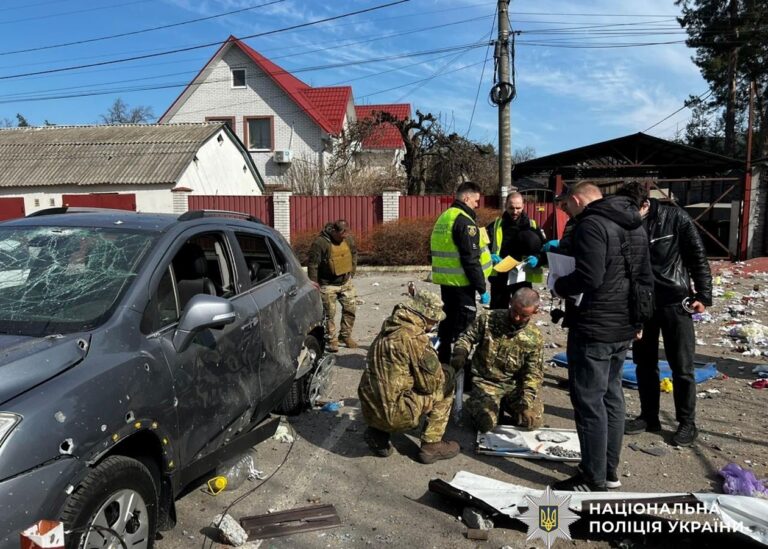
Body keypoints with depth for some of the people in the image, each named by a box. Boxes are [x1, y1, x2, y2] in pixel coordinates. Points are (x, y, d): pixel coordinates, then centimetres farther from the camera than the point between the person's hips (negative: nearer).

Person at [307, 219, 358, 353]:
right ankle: (331, 340, 14)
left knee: (350, 308, 8)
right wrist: (314, 283, -14)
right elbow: (312, 264, -17)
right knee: (330, 313, 1)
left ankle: (345, 336, 25)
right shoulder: (320, 242, -22)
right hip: (328, 285, -5)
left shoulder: (348, 239, -3)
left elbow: (354, 253, 14)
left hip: (346, 282, 6)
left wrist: (352, 272, 12)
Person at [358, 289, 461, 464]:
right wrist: (447, 374, 12)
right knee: (445, 384, 8)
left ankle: (378, 433, 17)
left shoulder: (388, 330, 8)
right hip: (395, 413, -8)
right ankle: (431, 445, 13)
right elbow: (431, 383, -10)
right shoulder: (415, 338, -18)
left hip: (370, 409, 8)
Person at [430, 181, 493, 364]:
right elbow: (471, 259, -20)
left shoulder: (444, 217, 13)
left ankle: (444, 361, 26)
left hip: (445, 280, 9)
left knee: (449, 321, 17)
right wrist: (482, 288, -16)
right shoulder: (464, 221, -16)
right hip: (461, 283, -9)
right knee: (463, 325, -2)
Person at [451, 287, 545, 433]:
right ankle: (474, 404, 13)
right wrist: (460, 354, -19)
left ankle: (506, 404, 17)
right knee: (485, 423, -22)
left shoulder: (535, 337, -7)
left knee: (534, 420, -13)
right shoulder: (488, 319, -10)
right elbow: (466, 338, 1)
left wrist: (527, 395, -18)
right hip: (486, 382, -2)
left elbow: (533, 372, -4)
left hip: (515, 385, 3)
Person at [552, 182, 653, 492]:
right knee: (611, 395, 17)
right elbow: (645, 277, 17)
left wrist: (560, 286, -8)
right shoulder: (635, 224, 14)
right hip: (624, 328, 9)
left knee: (589, 400, -1)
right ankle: (609, 471, 27)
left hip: (594, 329, -9)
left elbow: (589, 277, -26)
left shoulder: (590, 224, -16)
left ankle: (593, 480, 8)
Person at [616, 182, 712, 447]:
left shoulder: (675, 217, -10)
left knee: (681, 366, 3)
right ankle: (649, 416, 25)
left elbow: (697, 257, -6)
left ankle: (687, 423, 16)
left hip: (675, 302, -3)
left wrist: (703, 295, -10)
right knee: (644, 363, 11)